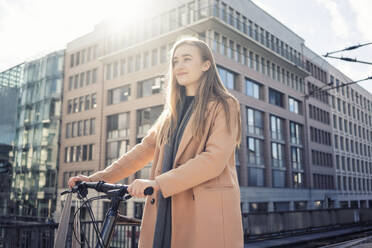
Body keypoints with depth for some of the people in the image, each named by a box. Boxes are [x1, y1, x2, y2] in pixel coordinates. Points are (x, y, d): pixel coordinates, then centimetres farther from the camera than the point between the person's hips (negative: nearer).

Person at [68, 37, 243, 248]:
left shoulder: (224, 106, 0)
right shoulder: (172, 112, 21)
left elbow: (215, 159, -14)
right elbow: (144, 149, 15)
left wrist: (158, 183, -22)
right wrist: (96, 178, 5)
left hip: (207, 214, -5)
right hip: (166, 210, 5)